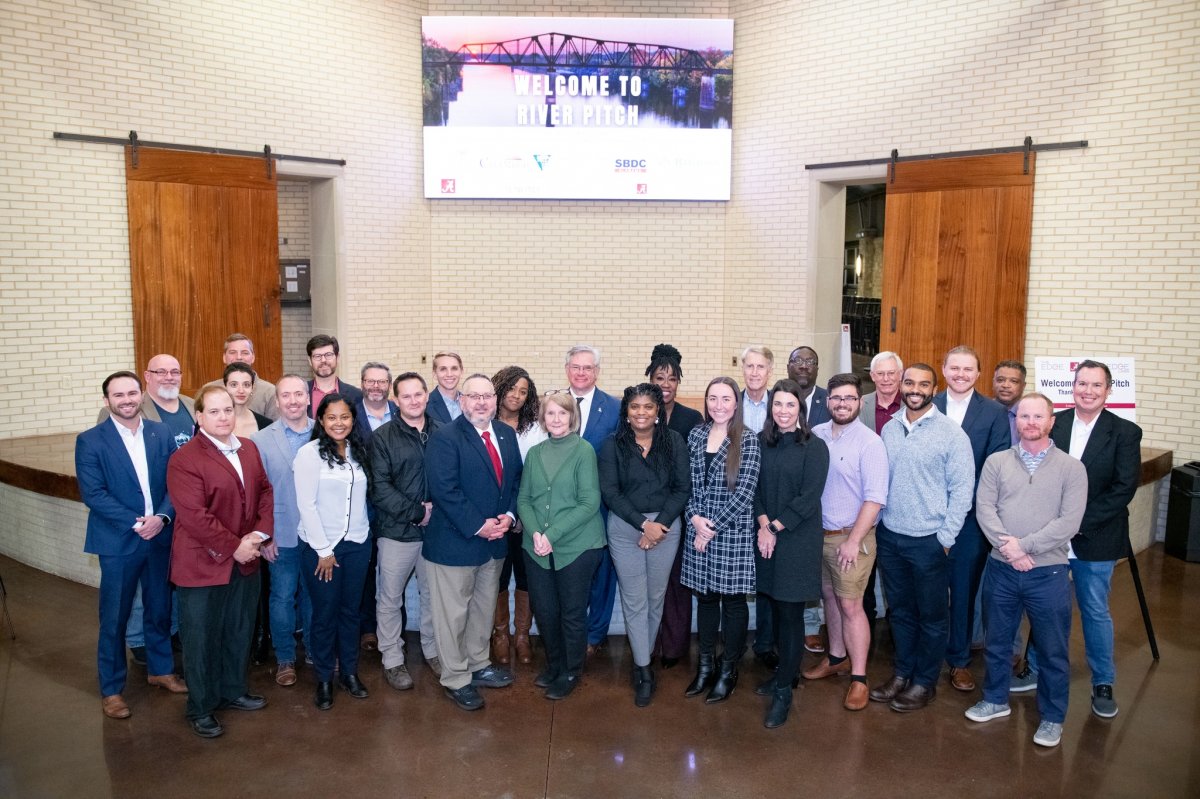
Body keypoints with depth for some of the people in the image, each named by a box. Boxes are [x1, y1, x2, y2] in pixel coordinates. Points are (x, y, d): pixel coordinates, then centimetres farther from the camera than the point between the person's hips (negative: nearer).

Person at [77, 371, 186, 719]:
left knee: (160, 610, 17)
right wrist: (136, 523, -20)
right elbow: (93, 494, -13)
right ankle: (111, 688, 22)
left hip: (160, 537, 3)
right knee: (114, 618, 7)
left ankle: (160, 668, 36)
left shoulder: (162, 433, 2)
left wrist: (161, 517, -16)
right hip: (118, 542, -3)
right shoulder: (90, 441, -7)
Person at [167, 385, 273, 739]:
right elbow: (195, 517, -21)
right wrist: (234, 547, -18)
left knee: (240, 632, 19)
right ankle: (200, 709, 24)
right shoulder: (184, 460, -16)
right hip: (202, 565, -6)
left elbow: (265, 490, 8)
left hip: (245, 561, 6)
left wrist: (261, 533, -7)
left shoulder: (249, 448, 6)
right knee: (201, 639, 8)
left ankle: (233, 690, 38)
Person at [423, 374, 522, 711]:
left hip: (495, 538, 7)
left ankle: (478, 664, 38)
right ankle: (456, 680, 21)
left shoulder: (506, 434, 5)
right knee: (453, 613, 6)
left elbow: (516, 479, 9)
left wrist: (508, 515, -7)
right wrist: (478, 526, -22)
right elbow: (444, 490, -22)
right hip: (455, 541, -7)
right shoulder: (445, 437, -15)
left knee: (485, 607, 20)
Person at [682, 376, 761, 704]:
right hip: (698, 529, 4)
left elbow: (744, 493, -13)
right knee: (705, 597, 13)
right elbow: (687, 484, 7)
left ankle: (728, 670, 23)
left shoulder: (748, 440, -8)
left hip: (732, 532, -4)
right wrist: (695, 518, -8)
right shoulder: (695, 435, 5)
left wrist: (714, 526, -12)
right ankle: (705, 666, 27)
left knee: (733, 600, 8)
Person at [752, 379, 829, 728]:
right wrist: (763, 525, -10)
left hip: (798, 539, -4)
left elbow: (808, 498, -12)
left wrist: (776, 528, -12)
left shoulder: (814, 447, -7)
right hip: (766, 538, 4)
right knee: (776, 608, 12)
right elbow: (753, 487, 4)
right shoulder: (761, 443, 5)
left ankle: (783, 691, 11)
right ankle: (786, 671, 31)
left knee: (790, 613, 1)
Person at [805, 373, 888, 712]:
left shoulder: (869, 442, -12)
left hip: (851, 537, -5)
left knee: (850, 606, -2)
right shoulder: (816, 436, 2)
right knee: (830, 597, 17)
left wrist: (853, 541, -17)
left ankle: (858, 678, 9)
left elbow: (875, 497, -15)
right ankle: (837, 658, 35)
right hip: (818, 533, 5)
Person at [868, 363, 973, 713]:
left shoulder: (951, 433, -9)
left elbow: (962, 490, -9)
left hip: (929, 540, -4)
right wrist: (875, 524, 5)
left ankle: (925, 682, 25)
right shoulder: (889, 429, 5)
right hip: (890, 536, 5)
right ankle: (902, 673, 32)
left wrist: (945, 538, -10)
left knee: (931, 615, 10)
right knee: (899, 610, 17)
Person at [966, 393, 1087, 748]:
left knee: (1053, 651, 9)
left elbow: (1069, 522, -12)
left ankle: (1053, 718, 27)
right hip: (1001, 569, 2)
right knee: (997, 642, 17)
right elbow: (984, 508, -5)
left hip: (1048, 573, -2)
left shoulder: (1071, 468, -4)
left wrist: (1024, 545, -17)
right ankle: (996, 700, 37)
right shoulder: (996, 462, 2)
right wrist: (1009, 549, -17)